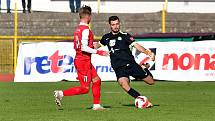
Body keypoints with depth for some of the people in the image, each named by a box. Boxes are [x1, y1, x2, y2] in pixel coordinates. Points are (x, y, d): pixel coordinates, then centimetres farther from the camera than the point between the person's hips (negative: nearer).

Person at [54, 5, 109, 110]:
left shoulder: (78, 29, 10)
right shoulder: (86, 29, -17)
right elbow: (84, 47, -24)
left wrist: (92, 46, 26)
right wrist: (98, 52, -18)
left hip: (79, 59, 10)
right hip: (84, 61, -10)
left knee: (96, 80, 15)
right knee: (85, 88, -6)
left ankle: (96, 105, 16)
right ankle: (61, 94, -8)